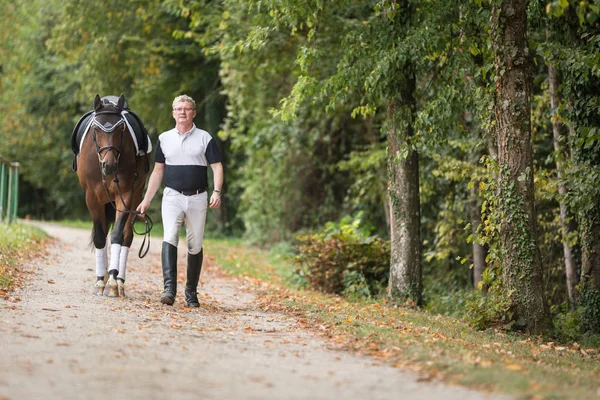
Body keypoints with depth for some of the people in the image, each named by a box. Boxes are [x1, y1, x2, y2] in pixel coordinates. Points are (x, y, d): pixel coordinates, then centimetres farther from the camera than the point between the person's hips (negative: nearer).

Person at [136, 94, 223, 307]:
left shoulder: (205, 138, 4)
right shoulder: (164, 139, 11)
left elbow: (217, 167, -1)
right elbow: (158, 171, 15)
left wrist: (216, 191, -18)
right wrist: (147, 200, 10)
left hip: (197, 198, 0)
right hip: (172, 196, 0)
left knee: (195, 246, 4)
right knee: (170, 238, -19)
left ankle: (191, 291, 18)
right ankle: (169, 288, -27)